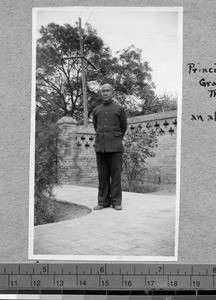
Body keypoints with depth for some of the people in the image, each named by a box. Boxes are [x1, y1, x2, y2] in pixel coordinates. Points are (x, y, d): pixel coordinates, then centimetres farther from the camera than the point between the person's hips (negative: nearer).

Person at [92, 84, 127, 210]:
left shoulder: (120, 109, 5)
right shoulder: (96, 110, 13)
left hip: (115, 147, -2)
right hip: (100, 146, 3)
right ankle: (103, 202, 9)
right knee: (103, 175, 3)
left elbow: (124, 127, 15)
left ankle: (116, 202, 4)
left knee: (116, 174, -2)